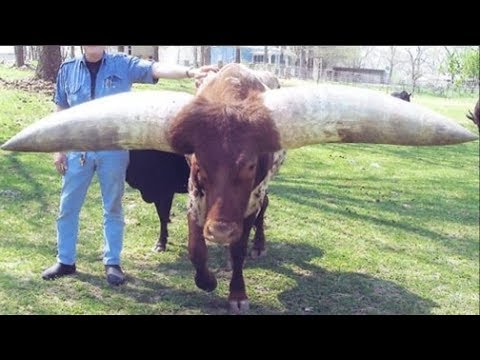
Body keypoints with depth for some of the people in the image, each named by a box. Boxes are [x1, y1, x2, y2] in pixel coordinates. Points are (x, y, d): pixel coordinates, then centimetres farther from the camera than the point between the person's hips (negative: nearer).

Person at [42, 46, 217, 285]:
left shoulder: (123, 65, -3)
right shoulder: (68, 70, 3)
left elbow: (155, 69, -18)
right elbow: (61, 112, 8)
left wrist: (190, 72, -34)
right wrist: (58, 149, 5)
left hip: (114, 148, -2)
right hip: (77, 147, 2)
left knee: (113, 208, 8)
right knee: (68, 206, 8)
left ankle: (112, 263, 20)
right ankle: (65, 261, 23)